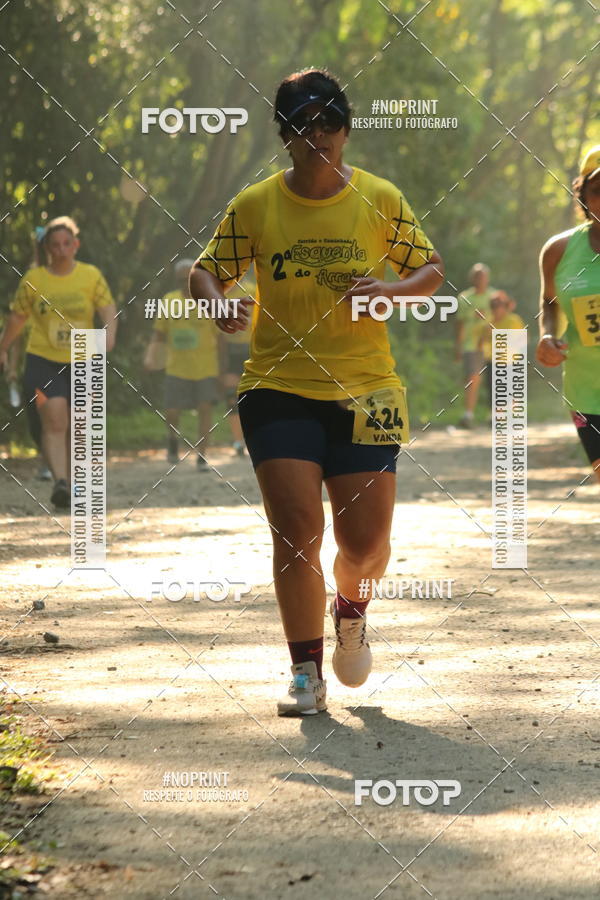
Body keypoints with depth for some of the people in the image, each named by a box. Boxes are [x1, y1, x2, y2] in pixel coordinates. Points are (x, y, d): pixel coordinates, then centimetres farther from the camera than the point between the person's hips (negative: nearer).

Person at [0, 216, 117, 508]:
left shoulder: (91, 276, 0)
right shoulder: (33, 279, -1)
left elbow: (108, 309, -5)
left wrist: (109, 333, -25)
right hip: (43, 361, -2)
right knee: (54, 420, -19)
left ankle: (70, 485, 23)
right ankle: (60, 482, -27)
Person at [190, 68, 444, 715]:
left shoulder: (380, 200, 1)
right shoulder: (254, 206, 0)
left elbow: (431, 269, 10)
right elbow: (205, 271, 8)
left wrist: (392, 291, -11)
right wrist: (218, 304, -14)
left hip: (365, 391, 1)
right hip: (278, 389, -1)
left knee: (366, 540, -2)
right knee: (296, 529, -11)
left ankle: (351, 609, 35)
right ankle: (306, 676, 2)